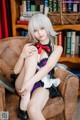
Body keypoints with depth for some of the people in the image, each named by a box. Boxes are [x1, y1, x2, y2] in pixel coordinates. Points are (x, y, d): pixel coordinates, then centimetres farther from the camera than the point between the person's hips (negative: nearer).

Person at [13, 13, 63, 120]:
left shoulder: (57, 49, 9)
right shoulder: (29, 47, 15)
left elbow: (48, 67, -10)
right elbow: (16, 71, 7)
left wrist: (30, 82, -27)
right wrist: (23, 55, -13)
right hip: (22, 85, 4)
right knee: (33, 53, -24)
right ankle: (24, 101, -30)